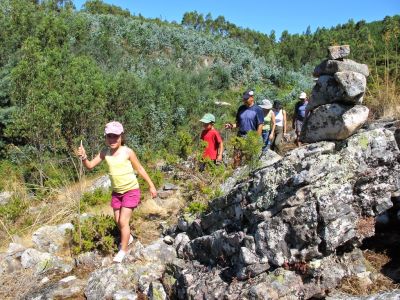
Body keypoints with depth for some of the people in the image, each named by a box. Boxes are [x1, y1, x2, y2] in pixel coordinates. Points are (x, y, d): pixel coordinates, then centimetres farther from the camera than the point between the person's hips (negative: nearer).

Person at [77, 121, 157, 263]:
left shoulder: (127, 152, -17)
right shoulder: (105, 152, -6)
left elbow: (140, 169, -7)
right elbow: (90, 165, -6)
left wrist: (151, 185, -4)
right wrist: (84, 157, -27)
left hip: (131, 191, -5)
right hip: (116, 192, 5)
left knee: (123, 221, -6)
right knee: (118, 221, 17)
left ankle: (123, 250, 13)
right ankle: (128, 237, 46)